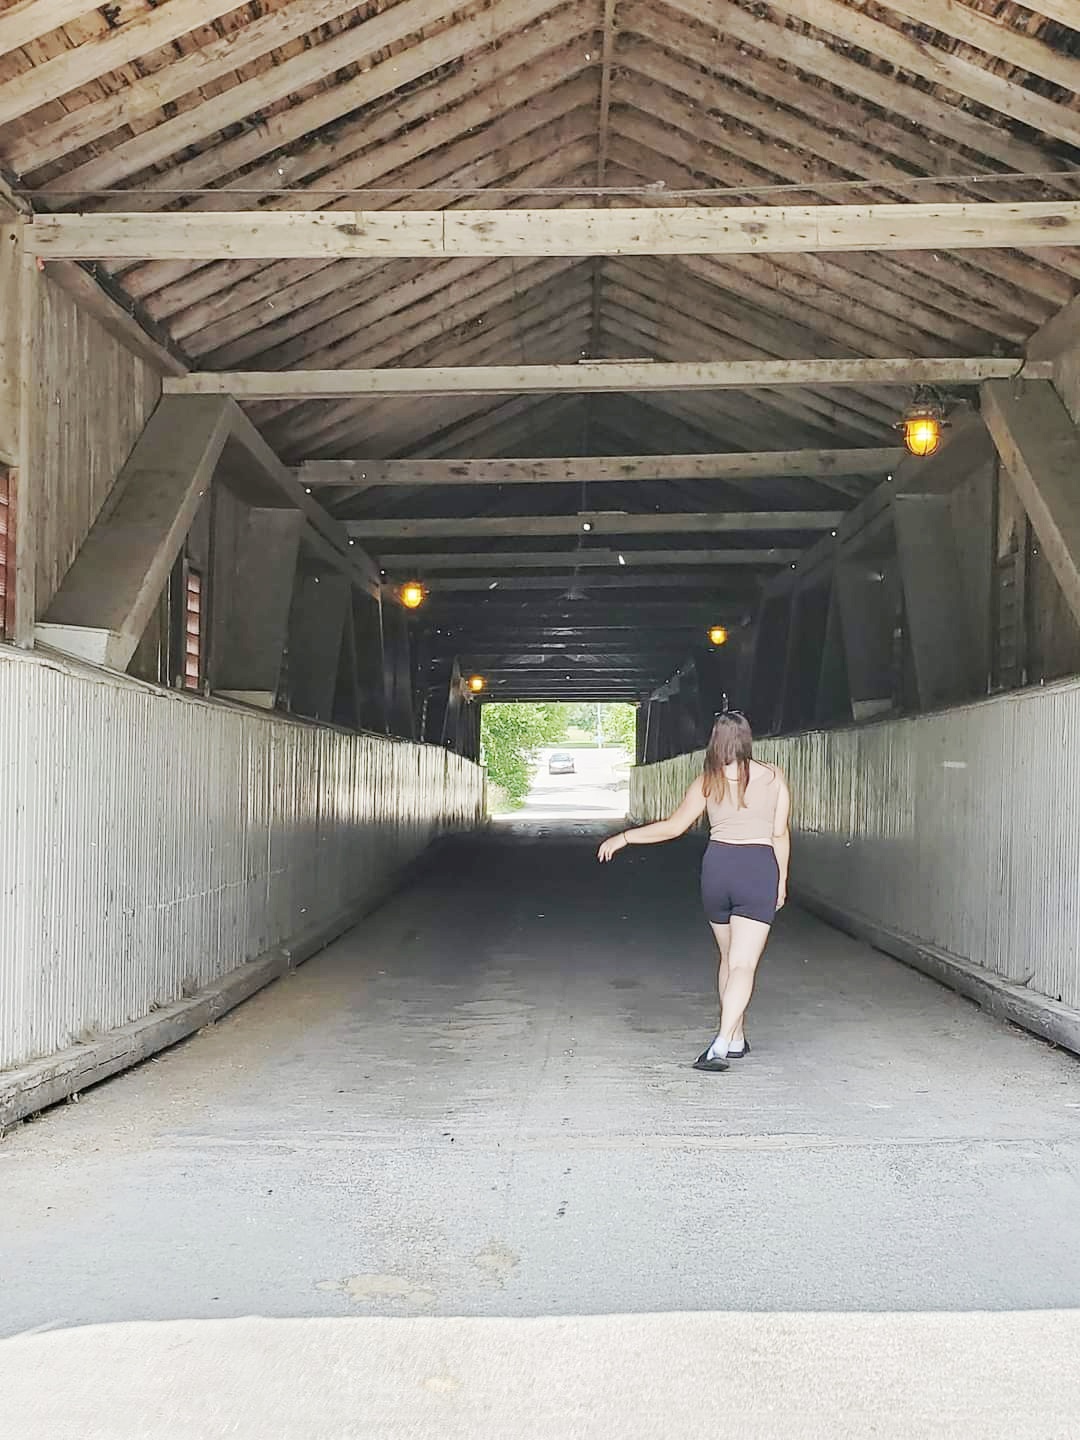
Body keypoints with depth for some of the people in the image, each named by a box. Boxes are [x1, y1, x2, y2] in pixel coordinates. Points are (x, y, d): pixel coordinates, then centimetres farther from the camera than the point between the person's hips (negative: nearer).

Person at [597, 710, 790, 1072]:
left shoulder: (707, 782, 3)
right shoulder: (773, 777, 2)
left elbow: (673, 826, 5)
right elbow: (780, 835, 3)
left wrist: (623, 838, 15)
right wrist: (781, 881, 14)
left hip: (717, 865, 2)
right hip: (759, 869, -2)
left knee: (728, 957, 20)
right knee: (743, 964, -7)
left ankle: (736, 1038, 26)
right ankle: (723, 1043, -23)